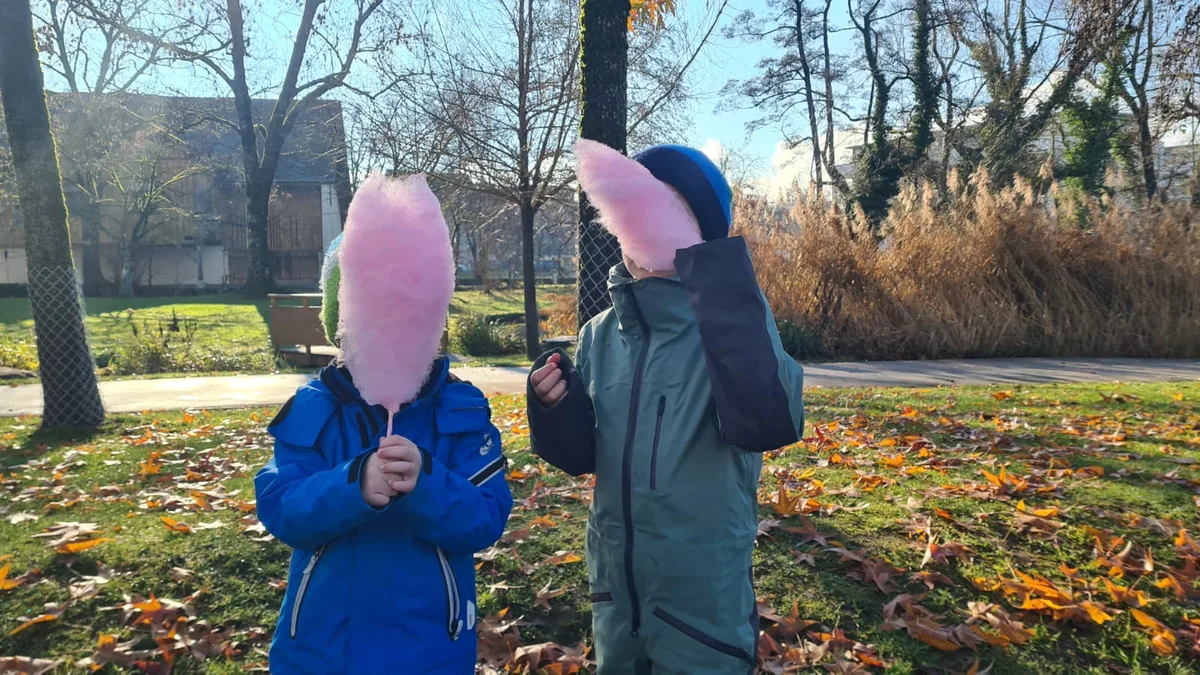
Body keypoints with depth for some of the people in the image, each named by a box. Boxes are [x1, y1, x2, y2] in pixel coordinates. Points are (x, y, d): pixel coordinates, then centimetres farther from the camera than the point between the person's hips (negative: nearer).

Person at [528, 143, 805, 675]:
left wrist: (715, 278, -35)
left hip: (705, 600, -4)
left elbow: (769, 425, -34)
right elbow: (580, 456, 4)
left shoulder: (732, 319, -15)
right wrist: (554, 406, -16)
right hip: (614, 589, 5)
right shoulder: (601, 334, 0)